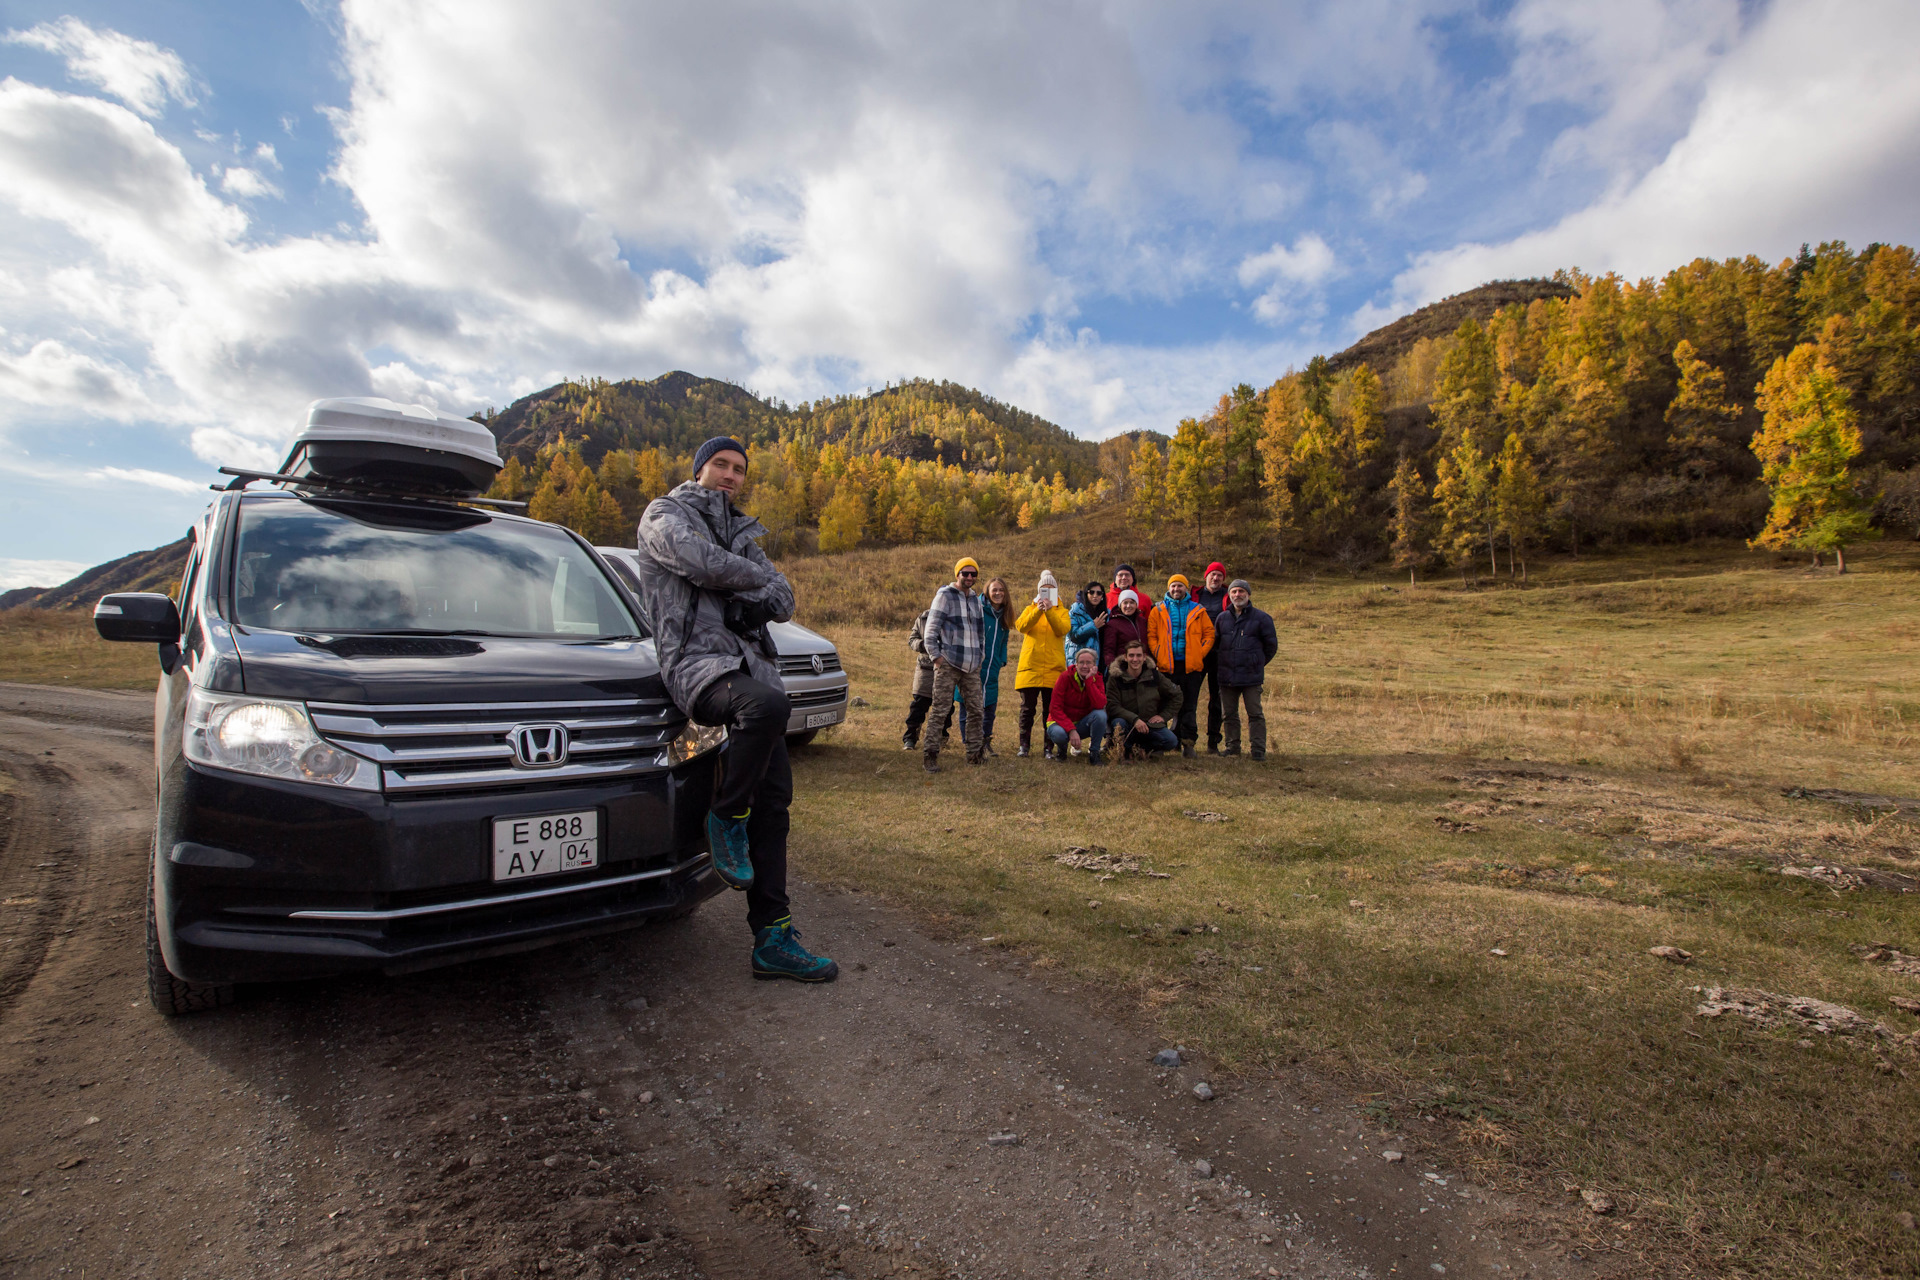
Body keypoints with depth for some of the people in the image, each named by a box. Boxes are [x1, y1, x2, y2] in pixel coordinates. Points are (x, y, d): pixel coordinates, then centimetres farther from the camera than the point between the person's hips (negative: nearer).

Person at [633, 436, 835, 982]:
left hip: (749, 662, 7)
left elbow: (784, 599, 16)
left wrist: (757, 604, -6)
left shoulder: (742, 531, 27)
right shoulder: (665, 514, 8)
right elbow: (703, 563, -13)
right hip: (698, 662, -7)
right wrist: (762, 577, 3)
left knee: (775, 797, -2)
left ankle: (773, 937, 3)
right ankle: (725, 817, -12)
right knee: (768, 704, -39)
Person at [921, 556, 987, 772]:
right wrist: (936, 656, -11)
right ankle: (930, 755, -1)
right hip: (948, 664, -6)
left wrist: (981, 655, 17)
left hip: (972, 666, 6)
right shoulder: (945, 595, -2)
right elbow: (931, 630, -6)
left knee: (976, 710, 6)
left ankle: (974, 753, 17)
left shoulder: (976, 599, 17)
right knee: (940, 710, -7)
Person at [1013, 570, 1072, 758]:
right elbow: (1021, 626, -8)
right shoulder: (1030, 609, 13)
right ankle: (1024, 745, 11)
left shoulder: (1061, 611, 12)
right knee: (1027, 708, 3)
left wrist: (1049, 611, -20)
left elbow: (1063, 629, -10)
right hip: (1030, 666, 0)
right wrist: (1038, 611, -20)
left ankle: (1048, 747, 10)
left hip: (1053, 668, 0)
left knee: (1050, 710, 3)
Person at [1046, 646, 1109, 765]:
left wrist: (1089, 680, -27)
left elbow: (1100, 705, -26)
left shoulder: (1096, 680, -6)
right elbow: (1055, 709, -18)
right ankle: (1062, 749, 0)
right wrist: (1071, 730, -30)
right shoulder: (1065, 677, -14)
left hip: (1082, 723, 3)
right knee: (1059, 734, -38)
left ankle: (1094, 753, -10)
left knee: (1101, 714, -28)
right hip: (1061, 721, -3)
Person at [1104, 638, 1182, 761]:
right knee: (1118, 723, -37)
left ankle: (1141, 747, 4)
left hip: (1150, 722, 2)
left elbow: (1176, 695, 12)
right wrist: (1134, 719, -28)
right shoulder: (1115, 677, -9)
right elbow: (1112, 707, -16)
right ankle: (1126, 750, -5)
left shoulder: (1154, 675, 0)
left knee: (1171, 741, -23)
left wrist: (1164, 716, 1)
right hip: (1127, 721, -2)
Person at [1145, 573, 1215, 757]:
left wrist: (1200, 654, -3)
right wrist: (1158, 654, -7)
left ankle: (1187, 742, 6)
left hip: (1191, 665, 0)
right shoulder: (1158, 610, 8)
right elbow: (1151, 635, 4)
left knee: (1189, 705, 1)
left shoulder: (1198, 611, 9)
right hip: (1167, 665, 0)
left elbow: (1209, 633, 8)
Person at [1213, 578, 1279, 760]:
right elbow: (1215, 643, 18)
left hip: (1252, 676, -4)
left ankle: (1258, 749, 4)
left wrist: (1257, 663, 9)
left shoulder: (1261, 618, -2)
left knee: (1255, 714, -1)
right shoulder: (1222, 617, 8)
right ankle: (1233, 746, 20)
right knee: (1230, 714, 10)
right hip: (1227, 676, 4)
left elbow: (1271, 645, 6)